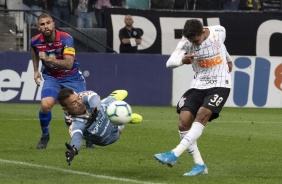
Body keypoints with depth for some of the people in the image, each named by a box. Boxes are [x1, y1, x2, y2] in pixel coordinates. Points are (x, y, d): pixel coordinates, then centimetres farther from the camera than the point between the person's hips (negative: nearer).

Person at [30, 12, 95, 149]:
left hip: (72, 77, -1)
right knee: (46, 105, -24)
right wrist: (36, 70, 15)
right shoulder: (35, 41, -13)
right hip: (51, 77, 1)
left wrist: (48, 59, -40)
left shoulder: (66, 39, -24)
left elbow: (68, 63, -33)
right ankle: (45, 136, 2)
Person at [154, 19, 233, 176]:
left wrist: (228, 59, 38)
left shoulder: (219, 32, -8)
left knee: (202, 115, -24)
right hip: (198, 86, 3)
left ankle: (174, 155, -31)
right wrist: (183, 60, -46)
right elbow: (170, 63, -23)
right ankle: (200, 165, -5)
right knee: (184, 122, -12)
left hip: (220, 85, -3)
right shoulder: (186, 42, -10)